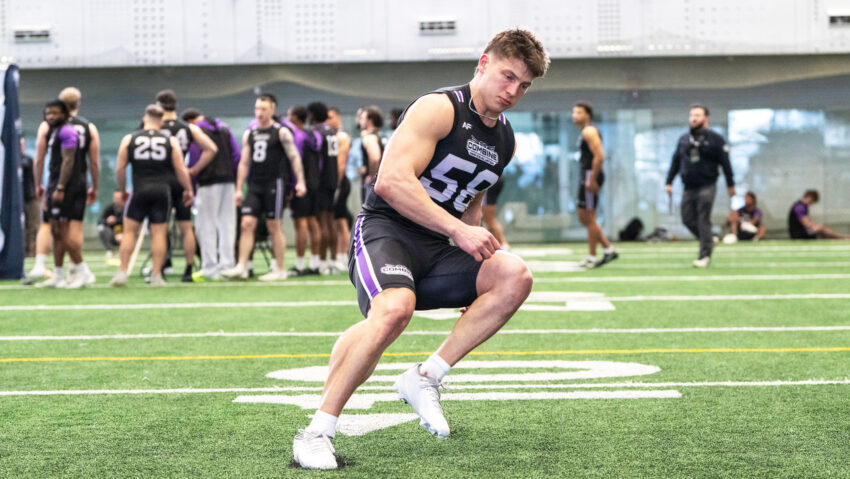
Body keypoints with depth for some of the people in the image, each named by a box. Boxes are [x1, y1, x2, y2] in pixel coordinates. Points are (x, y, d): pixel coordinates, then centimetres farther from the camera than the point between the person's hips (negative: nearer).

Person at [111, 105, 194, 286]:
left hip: (139, 190, 0)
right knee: (159, 233, 4)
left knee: (129, 231, 8)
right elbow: (181, 170, 2)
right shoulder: (171, 141, 4)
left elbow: (120, 168, 5)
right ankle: (156, 275, 2)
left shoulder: (129, 139, 5)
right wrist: (188, 190, 14)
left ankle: (122, 272, 3)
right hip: (162, 190, 0)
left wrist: (121, 190, 17)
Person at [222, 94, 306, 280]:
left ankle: (279, 270, 7)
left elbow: (294, 157, -5)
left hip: (274, 183, -5)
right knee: (247, 223, -5)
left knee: (274, 226, -1)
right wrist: (238, 189, 11)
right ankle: (241, 267, -7)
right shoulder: (249, 134, 13)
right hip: (254, 186, 5)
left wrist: (300, 181, -15)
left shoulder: (281, 132, -2)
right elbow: (244, 162, 15)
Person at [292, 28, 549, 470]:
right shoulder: (439, 109, -9)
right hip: (385, 232, -7)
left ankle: (425, 379, -11)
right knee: (395, 309, -37)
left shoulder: (504, 140, 16)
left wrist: (473, 282, 19)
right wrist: (458, 230, -23)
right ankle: (316, 433, -25)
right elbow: (391, 181, -22)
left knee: (515, 277, -17)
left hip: (435, 250, 7)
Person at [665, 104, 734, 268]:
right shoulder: (683, 139, 13)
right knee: (688, 219, 2)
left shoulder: (715, 139, -2)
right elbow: (675, 162, 17)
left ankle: (705, 255, -5)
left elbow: (725, 163, -1)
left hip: (707, 186, -5)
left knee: (703, 220, -9)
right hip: (688, 188, 5)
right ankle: (709, 241, 26)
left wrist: (730, 184, -2)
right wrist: (669, 182, 12)